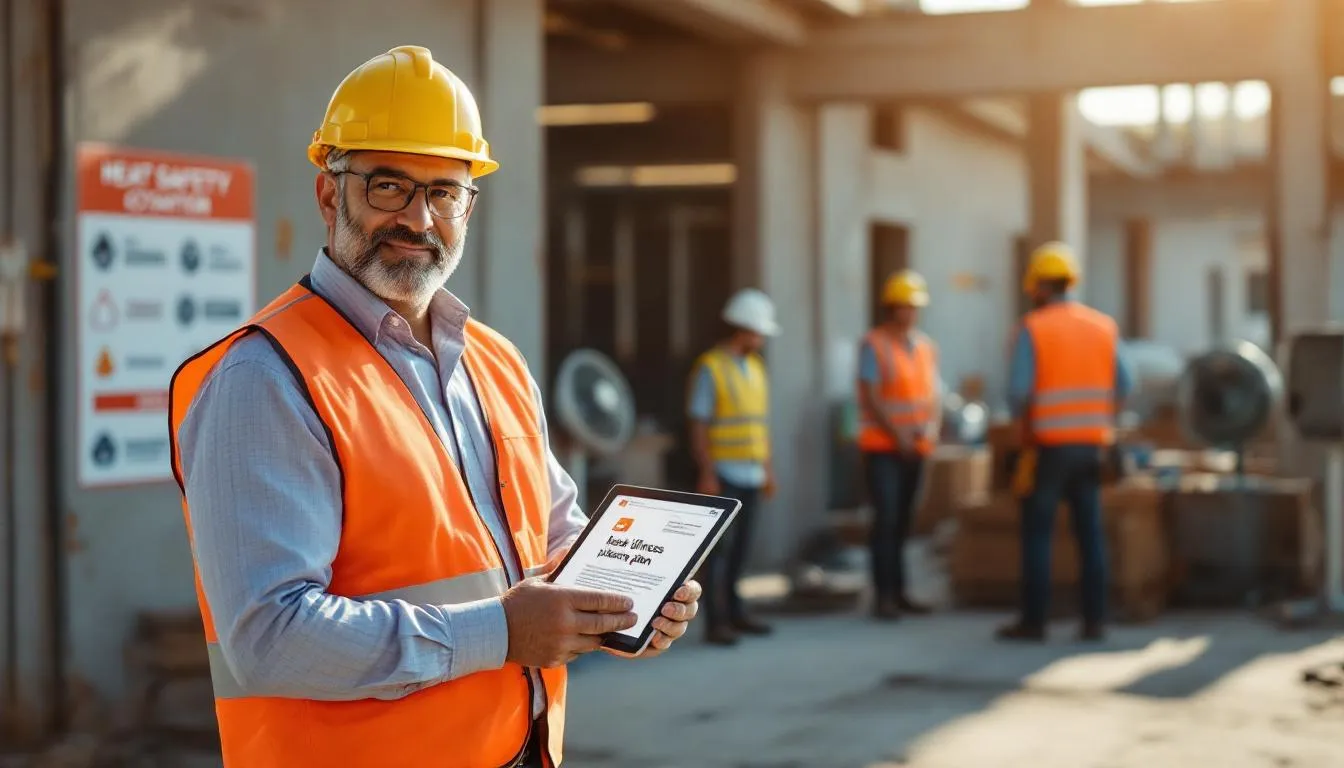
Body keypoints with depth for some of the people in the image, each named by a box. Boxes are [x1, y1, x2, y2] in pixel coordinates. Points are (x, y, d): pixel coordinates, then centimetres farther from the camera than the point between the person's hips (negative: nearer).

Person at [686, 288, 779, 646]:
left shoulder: (755, 367, 13)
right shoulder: (710, 368, -10)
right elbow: (698, 425, -12)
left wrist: (768, 468, 15)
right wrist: (707, 474, -17)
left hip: (751, 474, 7)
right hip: (724, 474, -7)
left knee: (741, 547, 10)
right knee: (720, 547, -8)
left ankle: (733, 612, 18)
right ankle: (715, 622, -7)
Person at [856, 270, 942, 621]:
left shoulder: (927, 347, 12)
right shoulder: (873, 345, -5)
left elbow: (935, 394, 9)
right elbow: (870, 396, -11)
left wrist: (932, 426, -10)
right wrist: (897, 433, -17)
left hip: (915, 448, 5)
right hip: (881, 447, -5)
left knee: (903, 521, 7)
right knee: (886, 517, -12)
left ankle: (898, 592, 12)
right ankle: (883, 596, -11)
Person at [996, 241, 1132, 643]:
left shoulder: (1033, 328, -7)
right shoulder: (1104, 326, 7)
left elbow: (1018, 391, -13)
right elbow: (1122, 387, 3)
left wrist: (1025, 435, 1)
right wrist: (1103, 426, 13)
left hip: (1048, 444, -4)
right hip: (1090, 444, 4)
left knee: (1037, 534, 1)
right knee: (1090, 532, 6)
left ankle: (1034, 619, 1)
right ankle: (1094, 620, 5)